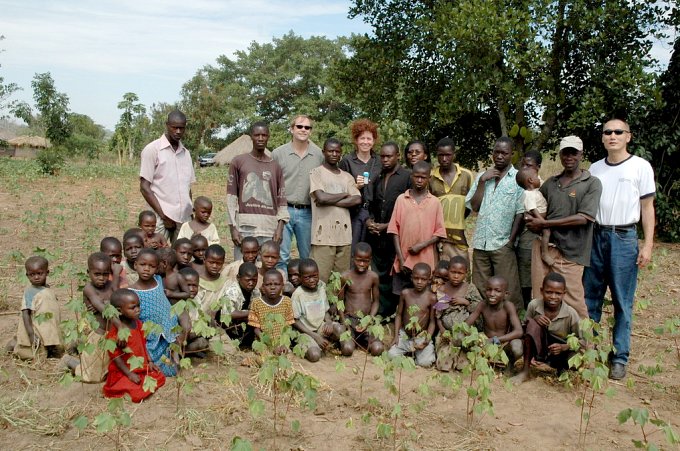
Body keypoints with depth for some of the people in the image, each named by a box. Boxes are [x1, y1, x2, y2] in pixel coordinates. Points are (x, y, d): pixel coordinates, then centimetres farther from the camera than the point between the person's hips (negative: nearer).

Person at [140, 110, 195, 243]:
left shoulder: (185, 153, 16)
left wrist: (190, 212, 7)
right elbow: (144, 187, -5)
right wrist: (163, 215, -10)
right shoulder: (152, 149, -1)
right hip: (161, 219, -5)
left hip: (184, 218, 5)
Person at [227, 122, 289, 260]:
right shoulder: (238, 162, 8)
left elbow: (281, 198, 10)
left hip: (269, 229, 2)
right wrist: (233, 227, -2)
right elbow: (231, 196, 5)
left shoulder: (275, 166, 14)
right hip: (245, 227, -2)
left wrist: (280, 228, -1)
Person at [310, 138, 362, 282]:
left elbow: (357, 199, 2)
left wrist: (330, 201, -7)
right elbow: (321, 197, -12)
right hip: (323, 234, -4)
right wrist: (344, 195, 2)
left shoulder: (347, 177, 18)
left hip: (344, 234, 5)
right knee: (320, 278, -7)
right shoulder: (316, 173, 4)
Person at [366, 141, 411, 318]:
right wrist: (369, 220, 3)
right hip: (376, 237, 5)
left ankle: (391, 315, 8)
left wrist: (387, 225, -11)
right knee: (379, 275, 7)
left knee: (394, 276, 0)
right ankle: (380, 313, 14)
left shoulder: (407, 177, -4)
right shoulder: (377, 179, 16)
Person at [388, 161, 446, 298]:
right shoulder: (401, 199, 3)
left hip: (426, 262, 0)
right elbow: (395, 230, 2)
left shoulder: (435, 202, 4)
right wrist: (401, 259, -4)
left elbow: (440, 232, 3)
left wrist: (422, 245, -12)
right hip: (404, 261, 0)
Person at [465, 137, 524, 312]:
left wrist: (511, 240, -9)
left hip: (503, 243, -4)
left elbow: (520, 213, -4)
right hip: (480, 242, 4)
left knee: (508, 291, -3)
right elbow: (474, 206, 3)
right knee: (479, 290, 11)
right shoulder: (482, 176, 11)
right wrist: (482, 182, -5)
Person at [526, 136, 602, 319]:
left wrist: (545, 223, -10)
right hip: (544, 245, 5)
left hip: (570, 252, -5)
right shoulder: (551, 183, 15)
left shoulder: (592, 184, -1)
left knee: (573, 304, -2)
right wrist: (534, 224, 0)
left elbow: (583, 218, -12)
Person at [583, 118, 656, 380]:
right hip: (595, 236, 4)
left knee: (623, 301, 0)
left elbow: (647, 208, -1)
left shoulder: (641, 167, -1)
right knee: (590, 296, 8)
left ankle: (620, 357, 8)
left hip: (624, 238, -4)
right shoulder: (594, 169, 10)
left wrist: (648, 245, -7)